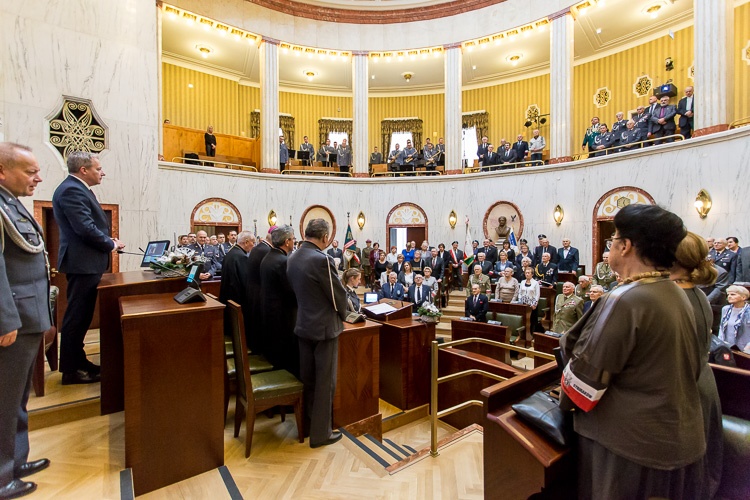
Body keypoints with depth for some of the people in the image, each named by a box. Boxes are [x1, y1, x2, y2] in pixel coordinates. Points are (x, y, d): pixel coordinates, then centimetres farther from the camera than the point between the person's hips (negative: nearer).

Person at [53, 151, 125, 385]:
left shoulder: (78, 189, 17)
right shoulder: (71, 190, -16)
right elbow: (85, 228, -23)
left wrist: (107, 239, 6)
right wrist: (111, 245, -10)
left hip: (87, 263, 10)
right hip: (82, 262, -10)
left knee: (82, 315, 17)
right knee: (76, 316, -1)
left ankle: (78, 361, 28)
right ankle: (70, 370, 10)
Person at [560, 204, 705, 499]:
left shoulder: (624, 301, -26)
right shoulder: (678, 295, 0)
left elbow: (587, 371, -20)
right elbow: (692, 365, 12)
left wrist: (565, 400, -3)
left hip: (633, 443, -8)